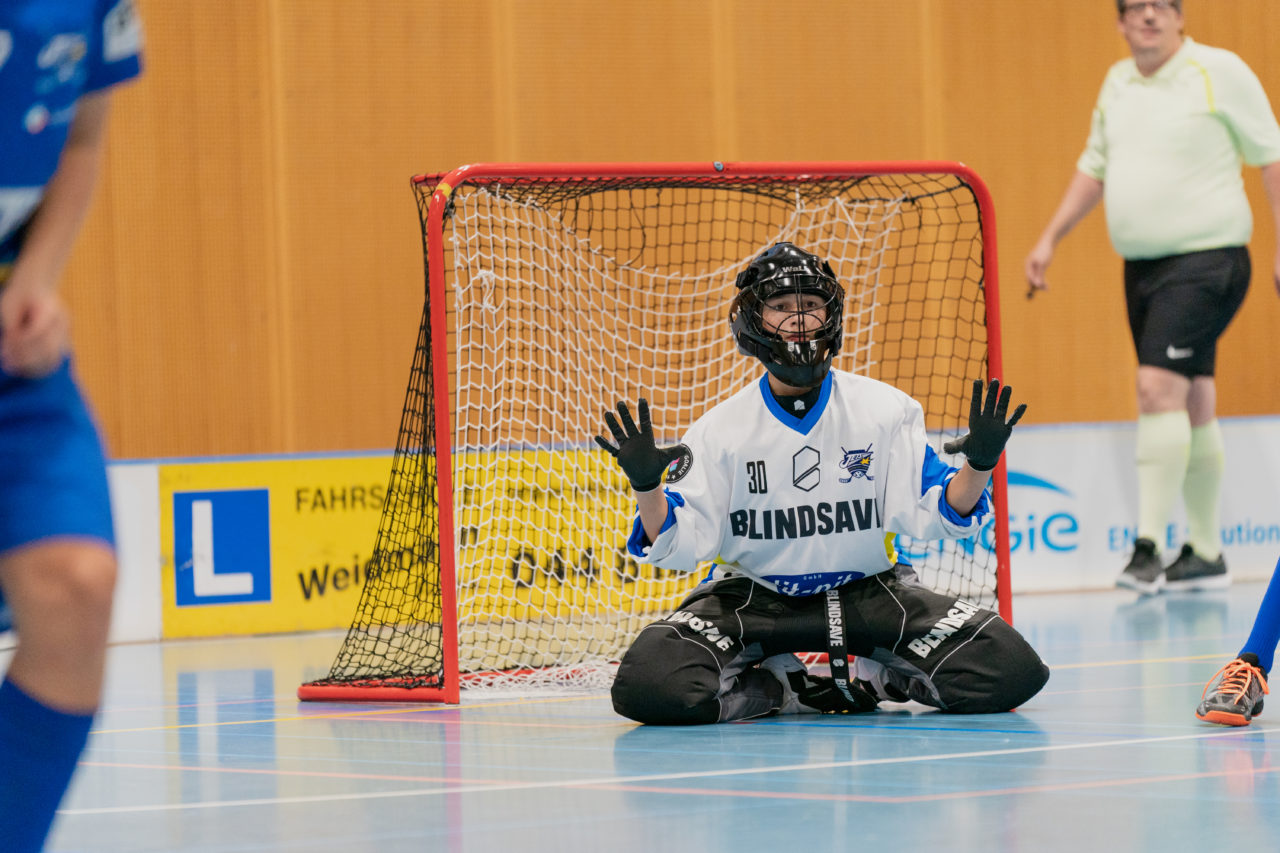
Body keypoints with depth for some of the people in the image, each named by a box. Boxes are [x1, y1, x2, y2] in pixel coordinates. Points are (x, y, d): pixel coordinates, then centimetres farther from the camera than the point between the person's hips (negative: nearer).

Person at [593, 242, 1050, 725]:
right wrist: (646, 486, -25)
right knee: (649, 689, -29)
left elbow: (930, 513, -6)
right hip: (751, 592, 0)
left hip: (865, 591, 0)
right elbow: (681, 543, -6)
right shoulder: (721, 429, -4)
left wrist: (978, 466, -23)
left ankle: (875, 678, 7)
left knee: (1010, 672, -20)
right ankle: (783, 688, -2)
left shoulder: (884, 410, -4)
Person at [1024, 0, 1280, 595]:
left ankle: (1149, 547, -20)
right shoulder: (1118, 83, 13)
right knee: (1192, 403, 11)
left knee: (1159, 387, -19)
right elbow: (1093, 168, 22)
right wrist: (1049, 240, 16)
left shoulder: (1220, 72, -6)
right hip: (1141, 266, 7)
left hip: (1205, 258, -7)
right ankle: (1205, 554, 17)